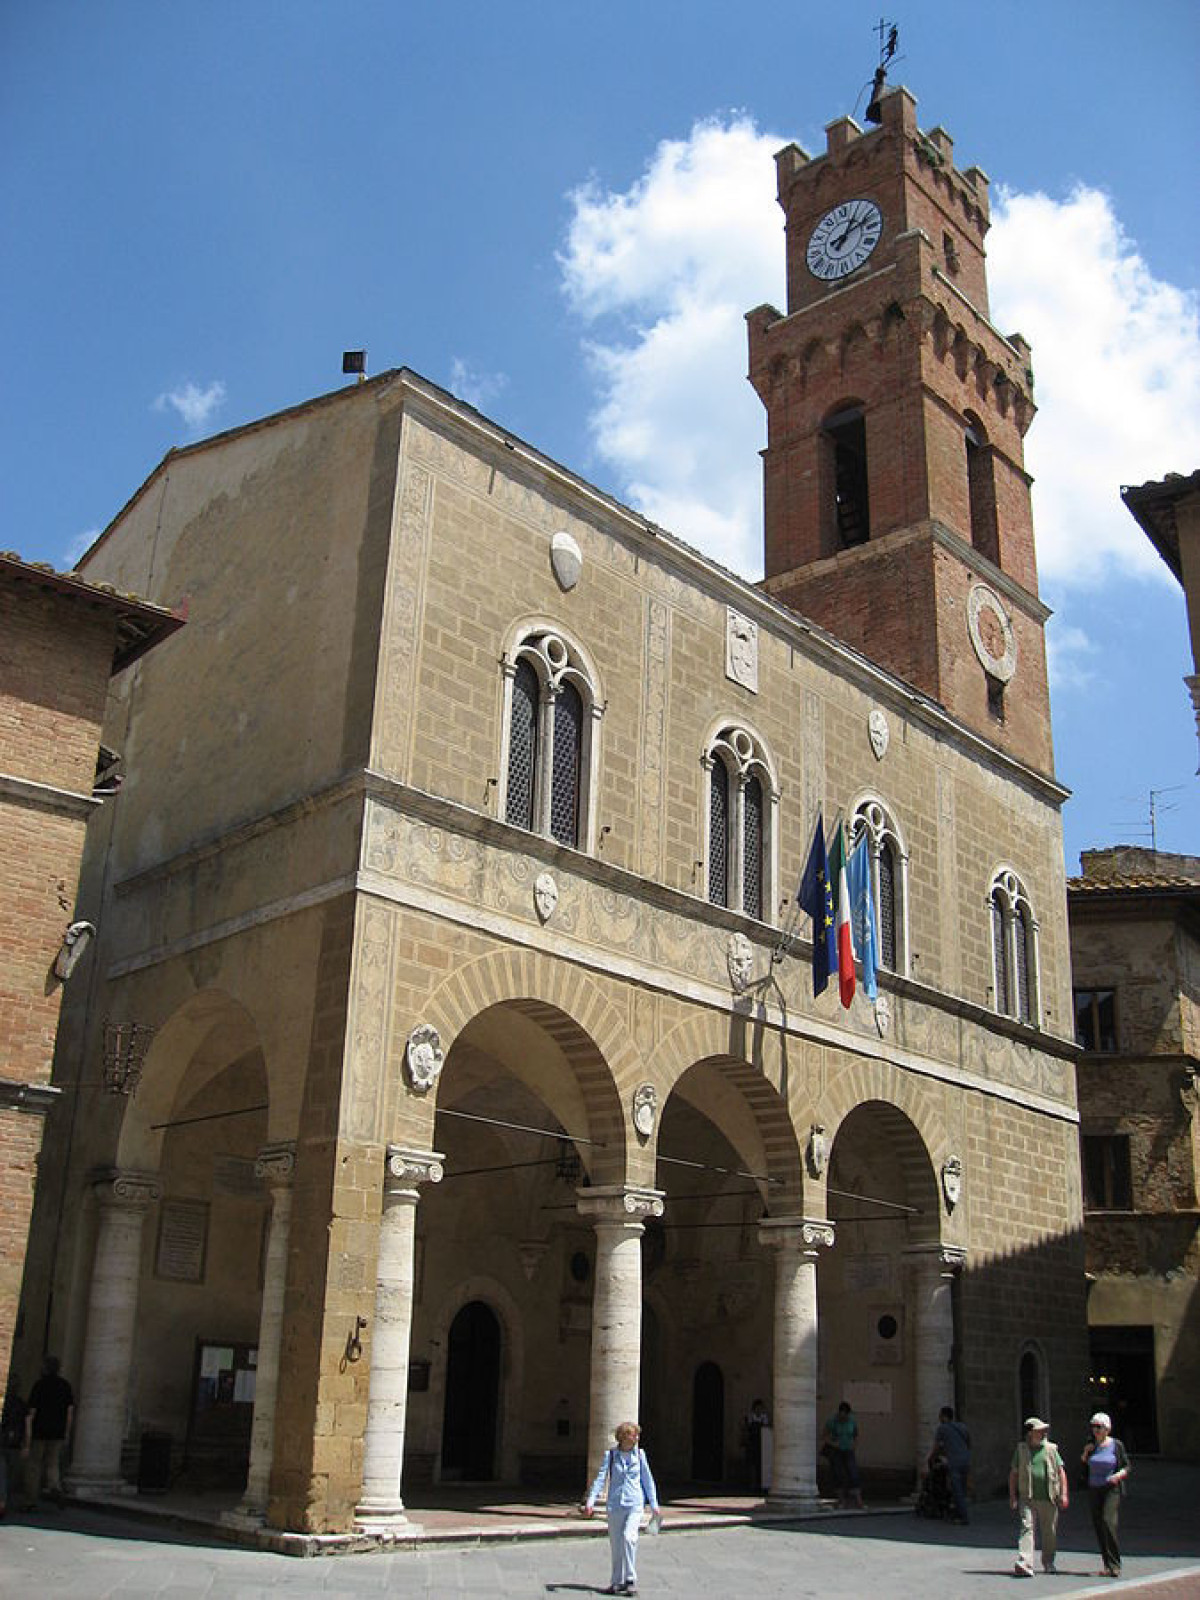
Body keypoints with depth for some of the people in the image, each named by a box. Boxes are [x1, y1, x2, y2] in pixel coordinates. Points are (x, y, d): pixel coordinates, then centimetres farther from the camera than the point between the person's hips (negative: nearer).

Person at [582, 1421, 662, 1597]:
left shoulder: (639, 1454, 5)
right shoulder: (610, 1455, 1)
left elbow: (647, 1480, 12)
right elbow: (600, 1478, -4)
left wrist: (654, 1505, 13)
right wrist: (590, 1501, -15)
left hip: (635, 1504, -1)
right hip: (615, 1505, 1)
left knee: (629, 1537, -21)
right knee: (615, 1544, 6)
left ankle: (631, 1580, -11)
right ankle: (618, 1582, 21)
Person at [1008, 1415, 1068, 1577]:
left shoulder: (1051, 1449, 9)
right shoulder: (1021, 1449, 6)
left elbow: (1061, 1472, 9)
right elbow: (1013, 1473, 9)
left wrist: (1063, 1494, -1)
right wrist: (1012, 1496, 4)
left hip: (1049, 1498, 2)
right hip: (1028, 1498, -2)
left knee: (1049, 1532, 9)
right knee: (1027, 1528, -14)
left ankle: (1048, 1564, 28)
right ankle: (1024, 1564, -19)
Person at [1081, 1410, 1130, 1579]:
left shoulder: (1116, 1445, -3)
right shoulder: (1091, 1447, 8)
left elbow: (1126, 1467, 1)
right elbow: (1083, 1467, 14)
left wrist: (1119, 1475, -18)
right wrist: (1085, 1454, -1)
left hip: (1112, 1489, -5)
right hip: (1094, 1490, 5)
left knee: (1108, 1521, -20)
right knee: (1098, 1526, 3)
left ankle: (1115, 1566, -13)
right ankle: (1108, 1566, 13)